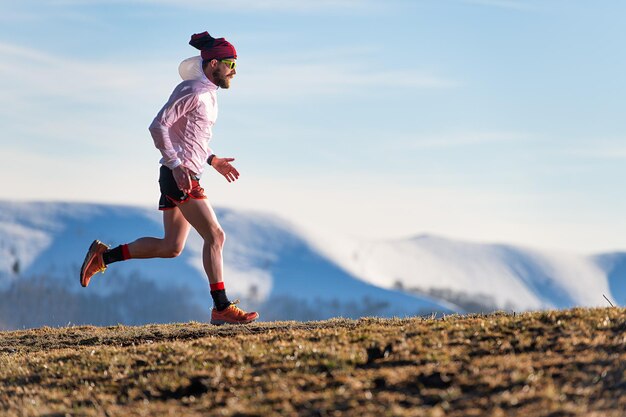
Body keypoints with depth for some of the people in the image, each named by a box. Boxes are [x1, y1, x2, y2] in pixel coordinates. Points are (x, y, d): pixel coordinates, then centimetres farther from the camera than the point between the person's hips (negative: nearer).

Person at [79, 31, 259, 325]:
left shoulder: (208, 93, 17)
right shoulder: (192, 91, -12)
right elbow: (158, 126, -18)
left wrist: (212, 160, 18)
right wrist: (176, 165, -24)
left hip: (183, 176, 10)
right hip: (180, 176, -10)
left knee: (171, 247, 12)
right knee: (215, 235, -12)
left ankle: (102, 256, 18)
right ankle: (222, 308, -10)